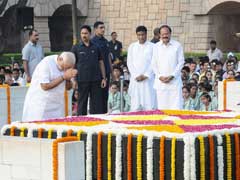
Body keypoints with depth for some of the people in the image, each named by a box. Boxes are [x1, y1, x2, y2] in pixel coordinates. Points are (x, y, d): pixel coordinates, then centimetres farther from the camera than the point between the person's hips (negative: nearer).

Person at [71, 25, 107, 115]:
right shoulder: (76, 48, 3)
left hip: (96, 80, 2)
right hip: (82, 80, -2)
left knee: (97, 104, 2)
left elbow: (101, 63, 12)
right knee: (82, 103, 4)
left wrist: (103, 78, 6)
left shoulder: (95, 48, 9)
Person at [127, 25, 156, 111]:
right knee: (135, 105, -2)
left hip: (148, 79, -2)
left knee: (149, 104, -6)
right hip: (135, 79, 2)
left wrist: (145, 75, -9)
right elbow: (129, 63, 7)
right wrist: (136, 76, -4)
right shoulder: (132, 46, 11)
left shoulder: (152, 46, 3)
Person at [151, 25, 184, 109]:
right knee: (162, 108, 0)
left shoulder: (177, 45, 1)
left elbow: (181, 62, 1)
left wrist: (172, 76, -7)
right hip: (160, 81, 2)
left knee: (176, 107, -7)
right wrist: (160, 76, -4)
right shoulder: (156, 47, 7)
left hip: (174, 81, -2)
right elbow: (154, 64, 9)